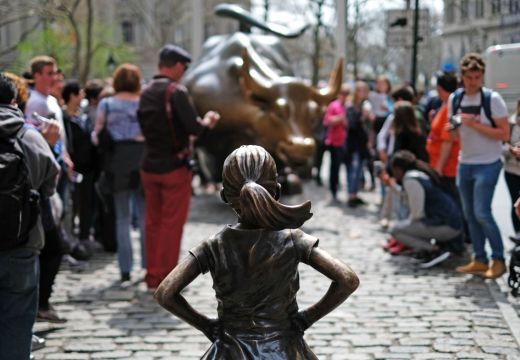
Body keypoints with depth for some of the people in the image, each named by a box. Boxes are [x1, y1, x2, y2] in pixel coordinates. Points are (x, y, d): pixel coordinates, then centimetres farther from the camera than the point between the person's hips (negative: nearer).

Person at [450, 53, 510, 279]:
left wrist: (475, 125, -20)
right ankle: (479, 260, 16)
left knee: (482, 213, -12)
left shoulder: (492, 99, -11)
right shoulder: (455, 99, 6)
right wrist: (453, 127, -7)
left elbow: (504, 134, -14)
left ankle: (498, 260, 0)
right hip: (464, 164, 6)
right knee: (470, 215, 8)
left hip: (487, 165, -6)